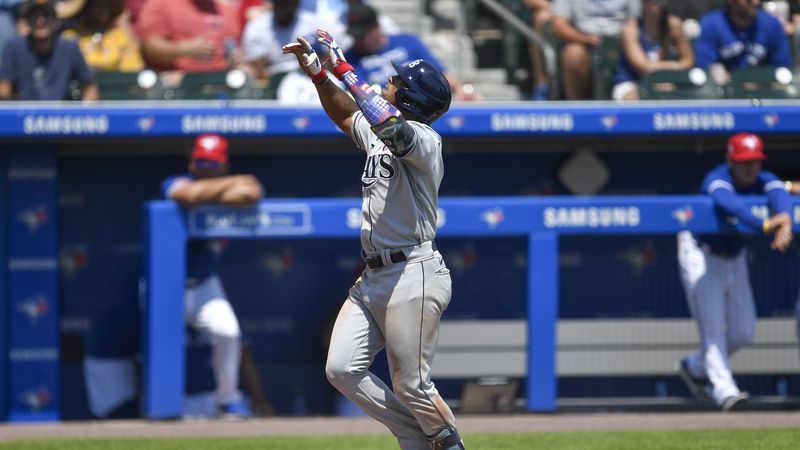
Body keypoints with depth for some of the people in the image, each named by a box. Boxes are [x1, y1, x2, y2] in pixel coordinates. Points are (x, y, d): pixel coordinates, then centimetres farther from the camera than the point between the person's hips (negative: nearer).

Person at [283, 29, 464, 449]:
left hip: (413, 276, -9)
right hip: (372, 278, 9)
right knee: (342, 370, -2)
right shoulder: (378, 136, 16)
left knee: (411, 385, -8)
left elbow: (391, 125, -33)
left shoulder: (423, 140, -12)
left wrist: (345, 70, -27)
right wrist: (317, 74, 18)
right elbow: (347, 115, 35)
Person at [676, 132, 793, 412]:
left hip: (734, 259, 6)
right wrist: (763, 225, -66)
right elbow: (728, 202, -50)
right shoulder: (718, 180, -27)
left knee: (744, 333, 6)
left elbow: (778, 191, -36)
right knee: (713, 327, -15)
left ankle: (694, 368, 27)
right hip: (701, 256, -6)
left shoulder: (762, 180, -12)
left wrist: (785, 221, -60)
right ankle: (724, 390, -15)